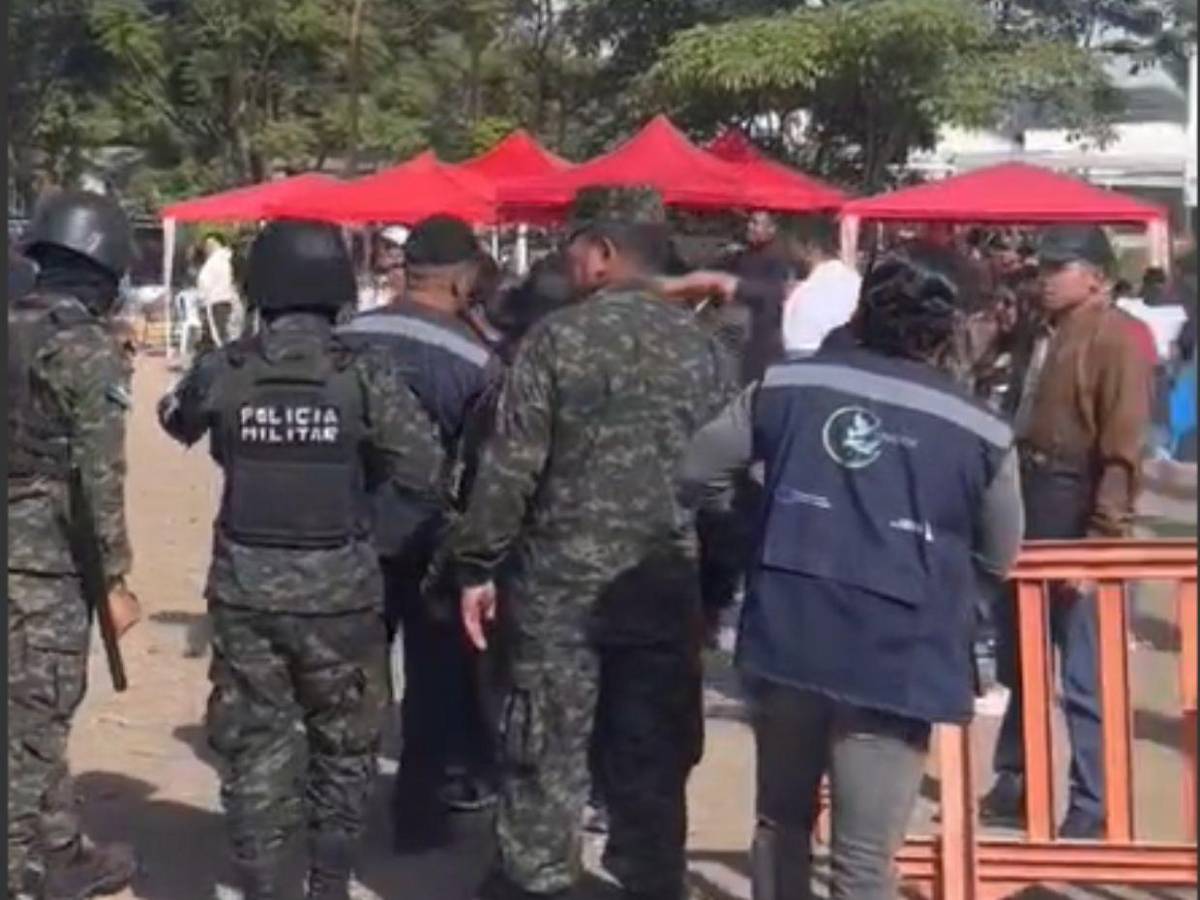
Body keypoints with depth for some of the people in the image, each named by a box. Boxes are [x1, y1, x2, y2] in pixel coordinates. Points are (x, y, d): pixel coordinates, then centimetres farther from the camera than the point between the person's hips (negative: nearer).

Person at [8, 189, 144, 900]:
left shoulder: (14, 329, 9)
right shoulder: (90, 351, -13)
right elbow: (99, 478, -17)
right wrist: (117, 579, -13)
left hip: (18, 547, 8)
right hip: (45, 554, -7)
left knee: (37, 708, 17)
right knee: (34, 716, 1)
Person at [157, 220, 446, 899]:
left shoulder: (223, 371, -5)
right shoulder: (365, 375, -11)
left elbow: (175, 419, 17)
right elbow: (429, 476, -12)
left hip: (245, 588, 2)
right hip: (340, 590, -1)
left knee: (254, 742, 12)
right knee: (345, 744, 16)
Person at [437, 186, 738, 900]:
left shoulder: (557, 338, -8)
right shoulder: (702, 348, 3)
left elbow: (510, 465, -10)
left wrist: (477, 564, -1)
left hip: (561, 582, -3)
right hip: (668, 586, 3)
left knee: (548, 752, 7)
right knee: (653, 759, 12)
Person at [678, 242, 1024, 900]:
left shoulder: (786, 384, 3)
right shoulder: (979, 430, -2)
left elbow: (694, 478, 10)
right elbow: (999, 558, 10)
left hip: (786, 640, 3)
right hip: (896, 660, -3)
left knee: (781, 823, 22)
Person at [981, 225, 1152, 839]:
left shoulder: (1116, 338, -10)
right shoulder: (1049, 334, 15)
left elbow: (1123, 448, -16)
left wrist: (1102, 535, -21)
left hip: (1076, 518, -8)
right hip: (1028, 506, 8)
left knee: (1085, 677, -1)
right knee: (1019, 663, 16)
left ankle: (1092, 808, 10)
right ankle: (1013, 787, 28)